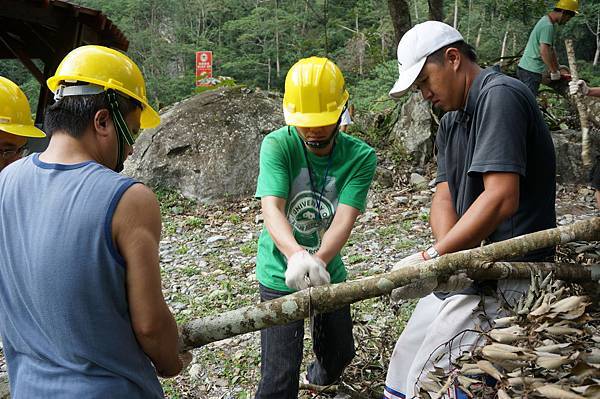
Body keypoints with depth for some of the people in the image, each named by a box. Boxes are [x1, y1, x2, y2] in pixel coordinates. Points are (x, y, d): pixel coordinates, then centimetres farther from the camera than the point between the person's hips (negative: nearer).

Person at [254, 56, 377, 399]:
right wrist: (296, 254, -51)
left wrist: (318, 260, -46)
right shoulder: (278, 145, -18)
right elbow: (271, 208, -31)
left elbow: (345, 219, -25)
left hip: (329, 271, 3)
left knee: (339, 354, 24)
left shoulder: (361, 157, -13)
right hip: (281, 275, -3)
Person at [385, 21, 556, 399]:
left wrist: (432, 257, -23)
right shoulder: (451, 122, 14)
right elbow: (444, 197, 4)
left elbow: (501, 198, -26)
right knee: (407, 355, 17)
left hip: (508, 275, -10)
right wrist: (449, 255, -15)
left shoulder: (499, 96, -15)